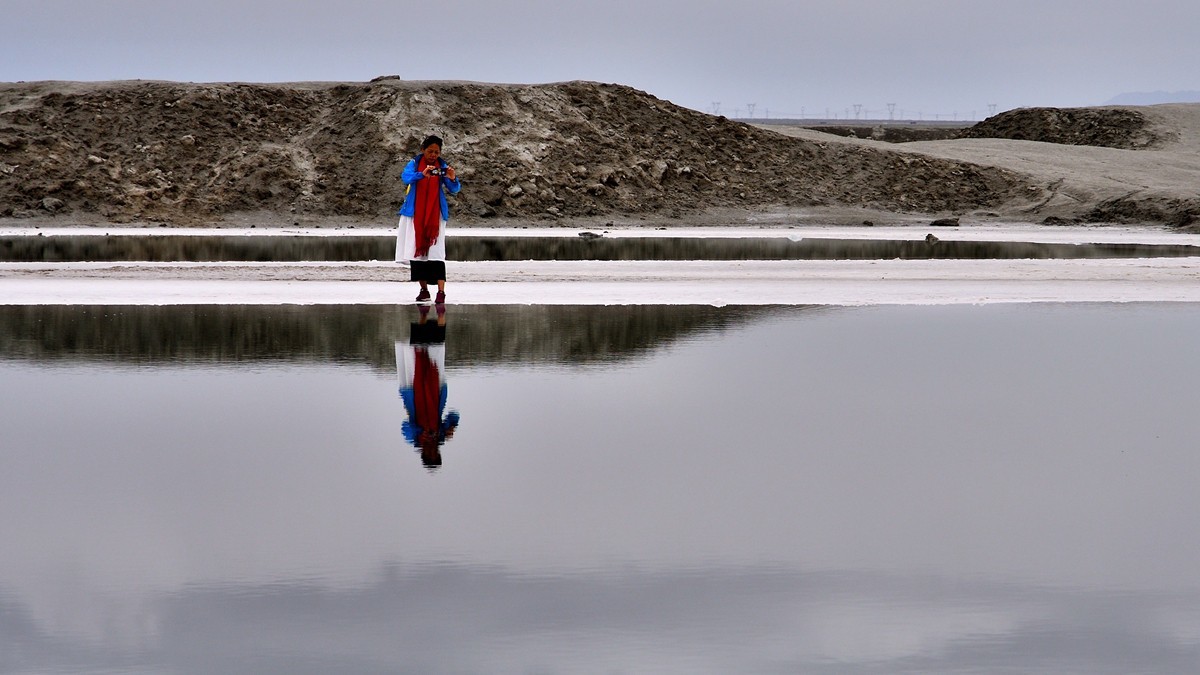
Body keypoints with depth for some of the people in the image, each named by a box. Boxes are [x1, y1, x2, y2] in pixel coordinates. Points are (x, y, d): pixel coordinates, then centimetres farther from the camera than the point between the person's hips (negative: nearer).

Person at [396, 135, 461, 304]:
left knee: (436, 251, -11)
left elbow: (454, 190, -6)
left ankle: (441, 292, -17)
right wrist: (422, 174, -37)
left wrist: (453, 179, -29)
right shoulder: (414, 163, 0)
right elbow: (406, 177, -19)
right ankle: (424, 289, 11)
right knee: (417, 250, 1)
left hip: (435, 215, -1)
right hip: (415, 214, 1)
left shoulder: (442, 166, 1)